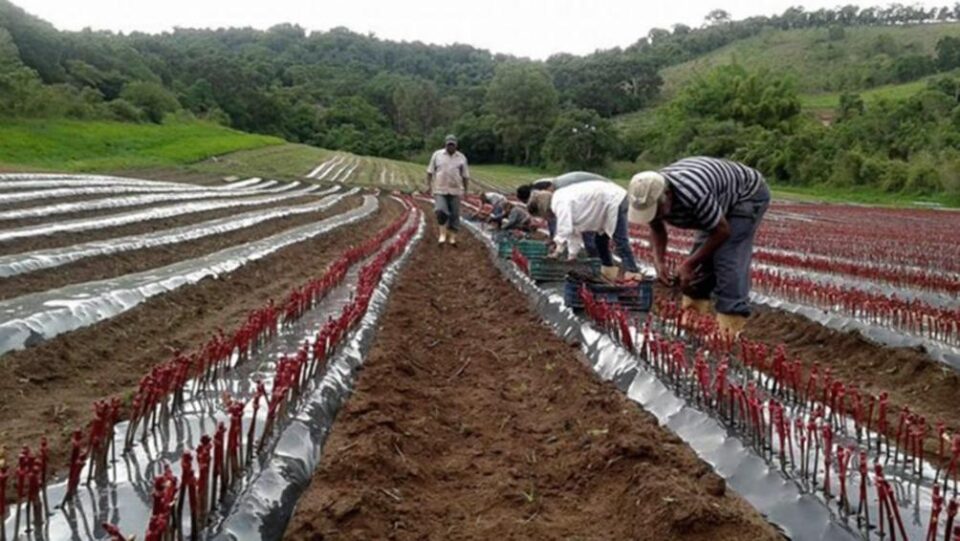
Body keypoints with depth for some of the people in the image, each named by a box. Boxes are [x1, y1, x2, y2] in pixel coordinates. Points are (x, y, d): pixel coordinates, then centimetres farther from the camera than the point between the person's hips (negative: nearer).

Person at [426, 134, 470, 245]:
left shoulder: (461, 158, 4)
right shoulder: (437, 155, 2)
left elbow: (465, 176, 7)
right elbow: (430, 171, 5)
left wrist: (465, 190, 5)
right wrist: (428, 184, -2)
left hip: (455, 190, 1)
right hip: (440, 190, -1)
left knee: (454, 214, 3)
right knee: (441, 210, -17)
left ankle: (452, 237, 13)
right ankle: (443, 234, -2)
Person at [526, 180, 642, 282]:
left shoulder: (560, 202, -21)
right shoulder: (562, 199, 11)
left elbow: (565, 229, -30)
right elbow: (574, 229, 13)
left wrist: (558, 250, -21)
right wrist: (572, 254, 11)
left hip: (615, 201, -11)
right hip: (612, 200, 11)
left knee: (620, 240, -13)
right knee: (601, 238, 19)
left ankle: (632, 272, -14)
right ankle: (609, 269, 24)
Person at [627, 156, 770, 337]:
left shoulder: (694, 194, -42)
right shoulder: (651, 195, -18)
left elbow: (722, 231, -29)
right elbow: (657, 229, 0)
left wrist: (689, 263, -23)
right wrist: (659, 261, -15)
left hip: (749, 193, -8)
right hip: (722, 199, 8)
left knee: (728, 257, -18)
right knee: (703, 252, 3)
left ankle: (730, 325, -16)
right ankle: (693, 311, 13)